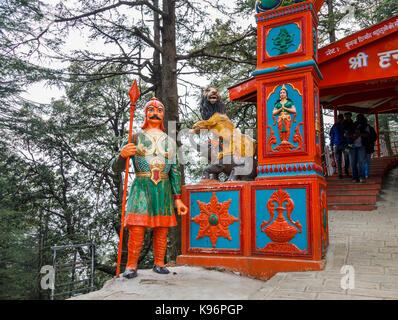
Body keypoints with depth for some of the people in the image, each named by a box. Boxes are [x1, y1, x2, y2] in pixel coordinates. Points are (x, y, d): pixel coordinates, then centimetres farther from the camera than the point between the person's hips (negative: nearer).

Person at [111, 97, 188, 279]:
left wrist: (178, 198, 7)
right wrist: (122, 155, -20)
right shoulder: (135, 138, 8)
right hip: (141, 187, -2)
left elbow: (175, 171, 14)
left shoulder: (169, 141, 15)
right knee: (136, 229, -10)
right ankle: (131, 266, 1)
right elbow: (116, 168, 3)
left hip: (163, 189, 3)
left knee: (161, 230, 3)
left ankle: (159, 264, 15)